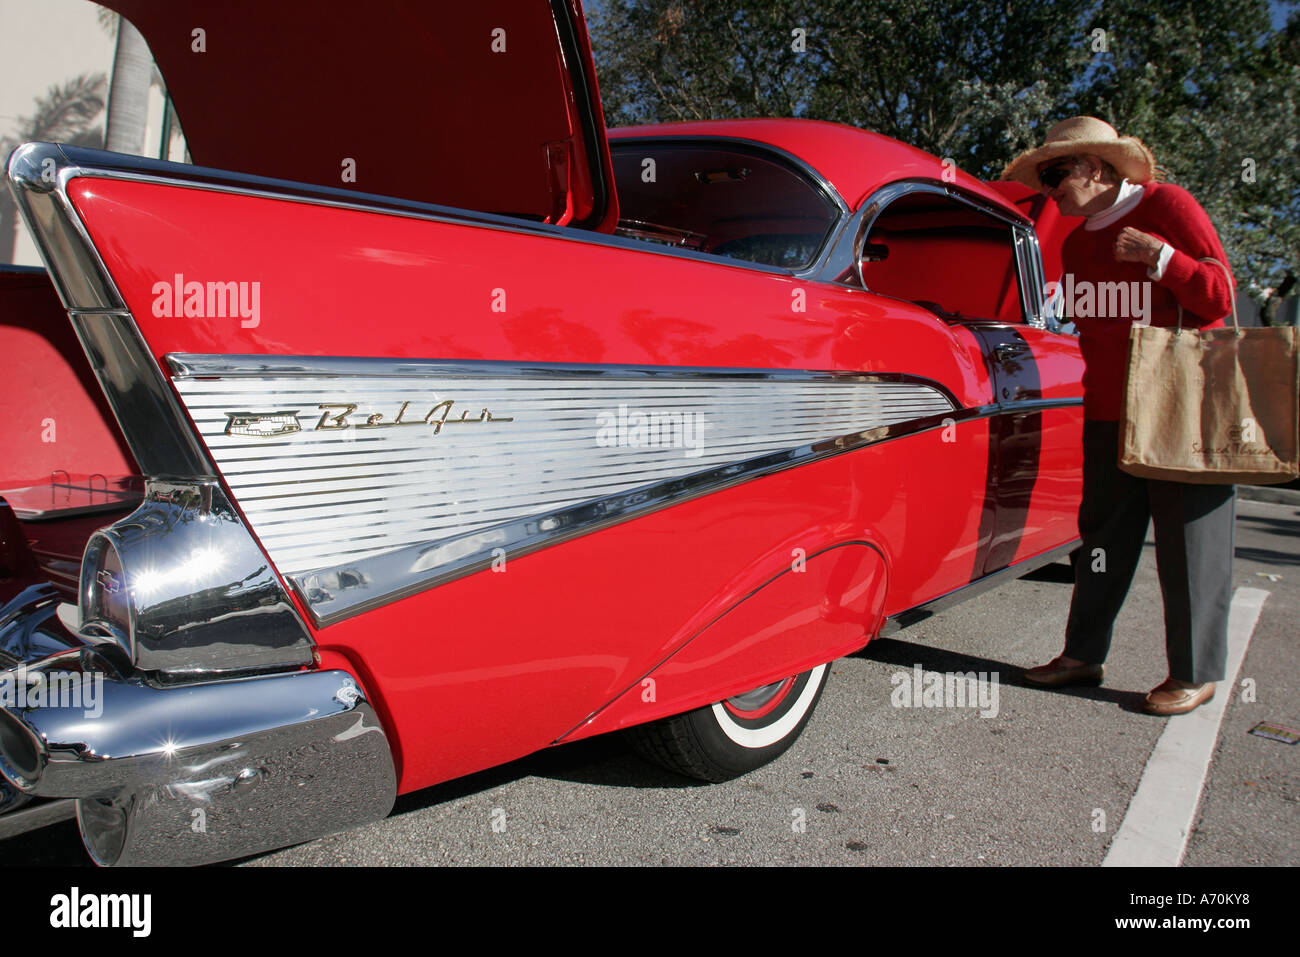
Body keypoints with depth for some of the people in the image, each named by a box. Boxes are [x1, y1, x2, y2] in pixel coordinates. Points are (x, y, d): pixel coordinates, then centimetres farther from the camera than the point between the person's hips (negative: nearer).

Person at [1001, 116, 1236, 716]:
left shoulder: (1168, 207, -6)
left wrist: (1161, 256, -20)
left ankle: (1195, 672, 9)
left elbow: (1219, 296, -9)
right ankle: (1084, 654, 16)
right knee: (1104, 536, 8)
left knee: (1190, 543, 0)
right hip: (1108, 412, 6)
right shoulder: (1077, 242, 13)